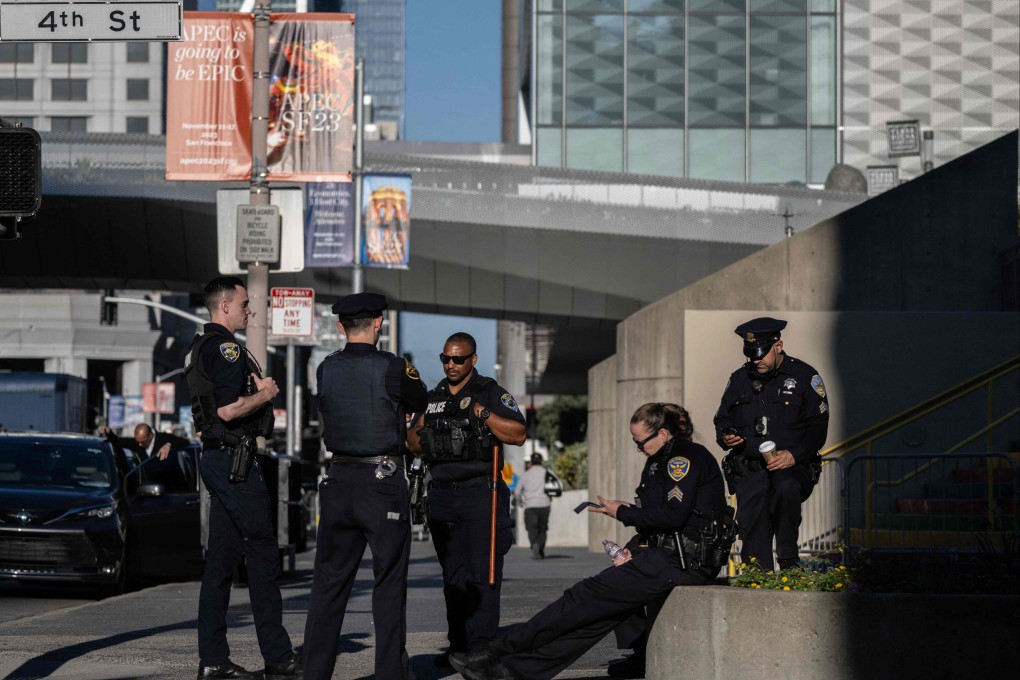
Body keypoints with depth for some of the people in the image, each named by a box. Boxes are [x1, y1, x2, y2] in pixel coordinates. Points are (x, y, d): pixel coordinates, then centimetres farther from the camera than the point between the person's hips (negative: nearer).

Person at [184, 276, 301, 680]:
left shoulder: (200, 348, 18)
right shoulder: (225, 346, -14)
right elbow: (228, 409, -23)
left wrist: (257, 389, 16)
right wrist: (264, 394, -7)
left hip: (216, 458, 10)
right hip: (234, 460, -10)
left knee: (222, 557, 9)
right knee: (262, 555, -6)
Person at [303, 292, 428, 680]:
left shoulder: (325, 370, 2)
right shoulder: (393, 369, -9)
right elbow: (419, 404, 6)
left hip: (339, 482, 4)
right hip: (384, 483, -4)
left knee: (329, 582, 10)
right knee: (389, 583, 4)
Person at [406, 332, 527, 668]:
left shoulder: (491, 393, 0)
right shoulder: (433, 398, 18)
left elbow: (518, 434, -10)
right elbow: (414, 445, 22)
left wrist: (482, 413, -18)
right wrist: (420, 428, 0)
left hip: (480, 492, -6)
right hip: (442, 494, 6)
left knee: (482, 574, -9)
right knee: (453, 575, 7)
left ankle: (481, 646, -10)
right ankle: (458, 645, 11)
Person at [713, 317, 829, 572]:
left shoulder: (805, 377, 2)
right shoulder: (739, 379, 15)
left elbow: (818, 427, -3)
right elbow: (723, 417, 26)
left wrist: (794, 454, -18)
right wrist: (725, 437, 1)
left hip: (792, 466, -3)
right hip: (748, 469, 3)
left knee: (786, 489, -37)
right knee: (751, 519, -22)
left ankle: (789, 560, -21)